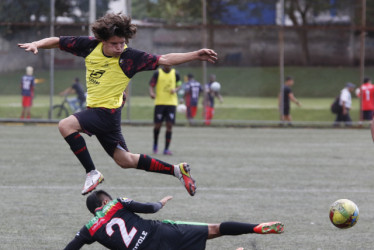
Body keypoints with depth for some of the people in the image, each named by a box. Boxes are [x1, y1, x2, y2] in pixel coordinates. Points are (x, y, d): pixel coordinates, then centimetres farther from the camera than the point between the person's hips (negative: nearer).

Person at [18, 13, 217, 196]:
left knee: (66, 125, -25)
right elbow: (57, 42, 6)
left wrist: (195, 55, -21)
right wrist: (36, 44, -12)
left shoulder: (129, 57, -14)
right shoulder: (90, 46, -1)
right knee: (125, 160, 15)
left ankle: (92, 173, -16)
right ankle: (177, 170, 27)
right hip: (95, 111, 7)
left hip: (108, 113, -7)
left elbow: (165, 60, -13)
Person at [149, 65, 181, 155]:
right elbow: (151, 85, 1)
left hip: (171, 103, 1)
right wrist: (152, 93, -20)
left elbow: (179, 85, 16)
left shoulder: (175, 74, 6)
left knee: (169, 125, -5)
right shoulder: (158, 73, 0)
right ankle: (155, 144, 24)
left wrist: (175, 90, -6)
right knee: (157, 125, -2)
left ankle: (166, 149, 0)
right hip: (159, 102, -1)